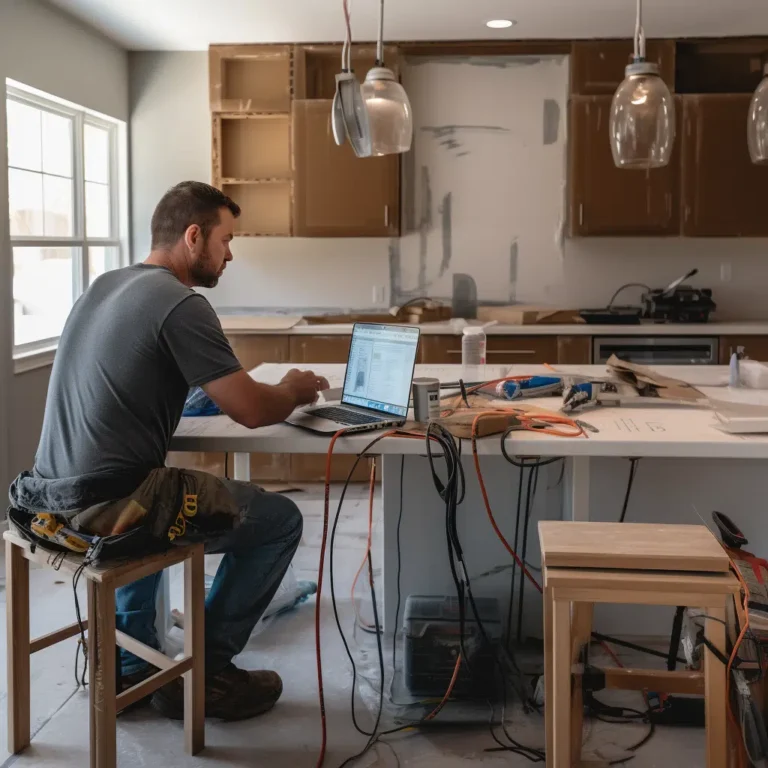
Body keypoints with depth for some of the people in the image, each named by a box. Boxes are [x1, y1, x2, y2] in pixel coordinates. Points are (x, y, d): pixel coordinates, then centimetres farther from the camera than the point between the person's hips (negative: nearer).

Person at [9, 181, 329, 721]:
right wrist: (293, 391, 10)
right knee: (280, 519, 5)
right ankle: (205, 672, 16)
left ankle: (131, 666, 37)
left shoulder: (106, 286, 13)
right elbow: (251, 411, -14)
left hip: (55, 491, 9)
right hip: (107, 504, -9)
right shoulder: (182, 305, -14)